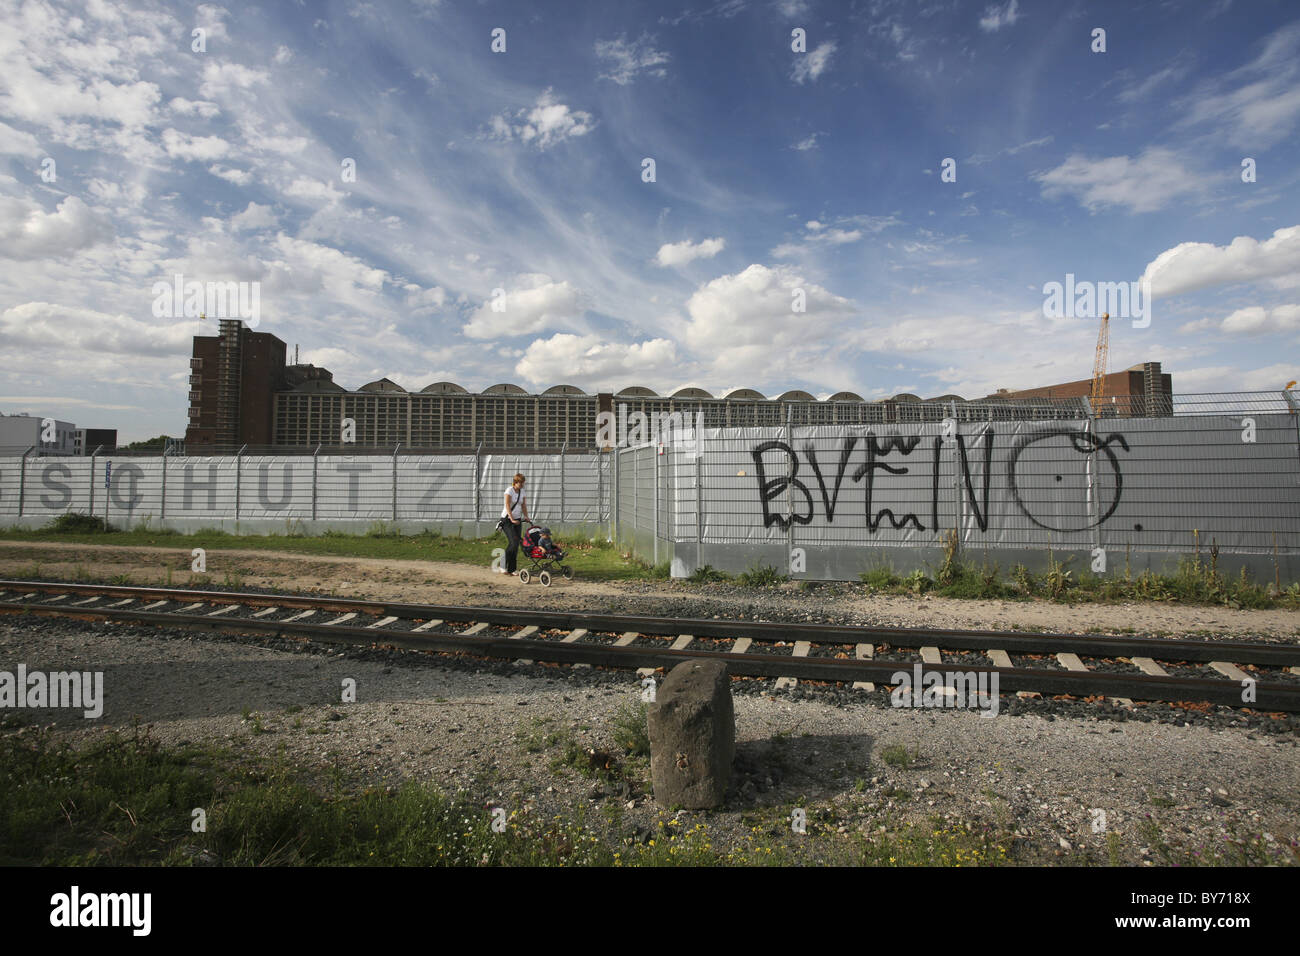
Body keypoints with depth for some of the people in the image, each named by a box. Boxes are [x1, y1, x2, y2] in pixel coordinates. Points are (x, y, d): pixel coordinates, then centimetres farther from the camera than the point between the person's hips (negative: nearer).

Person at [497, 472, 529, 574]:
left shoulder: (522, 491, 9)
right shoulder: (509, 490, -11)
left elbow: (524, 506, 12)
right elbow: (507, 506, -18)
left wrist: (526, 517, -1)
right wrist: (512, 519, -26)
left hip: (517, 520, 6)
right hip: (507, 520, -6)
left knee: (516, 544, 1)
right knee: (513, 542, -17)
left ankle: (511, 569, 7)